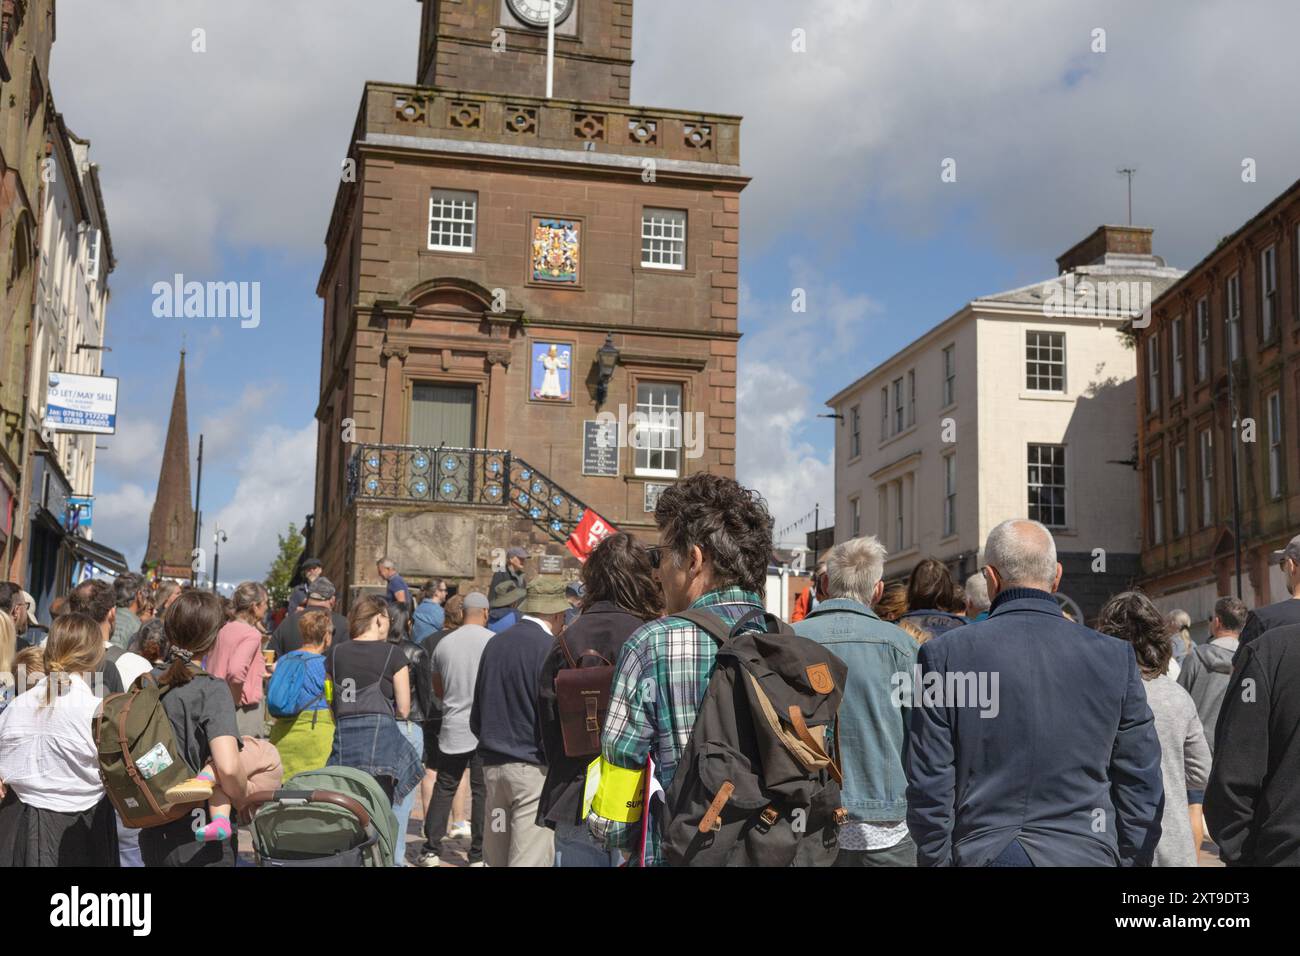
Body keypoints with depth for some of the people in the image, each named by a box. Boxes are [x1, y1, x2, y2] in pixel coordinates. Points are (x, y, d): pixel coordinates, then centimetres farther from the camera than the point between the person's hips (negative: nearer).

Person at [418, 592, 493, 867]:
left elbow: (437, 690, 14)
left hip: (453, 728, 3)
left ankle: (431, 850, 11)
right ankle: (478, 855, 6)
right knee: (482, 792, 4)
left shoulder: (444, 643, 3)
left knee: (443, 789, 11)